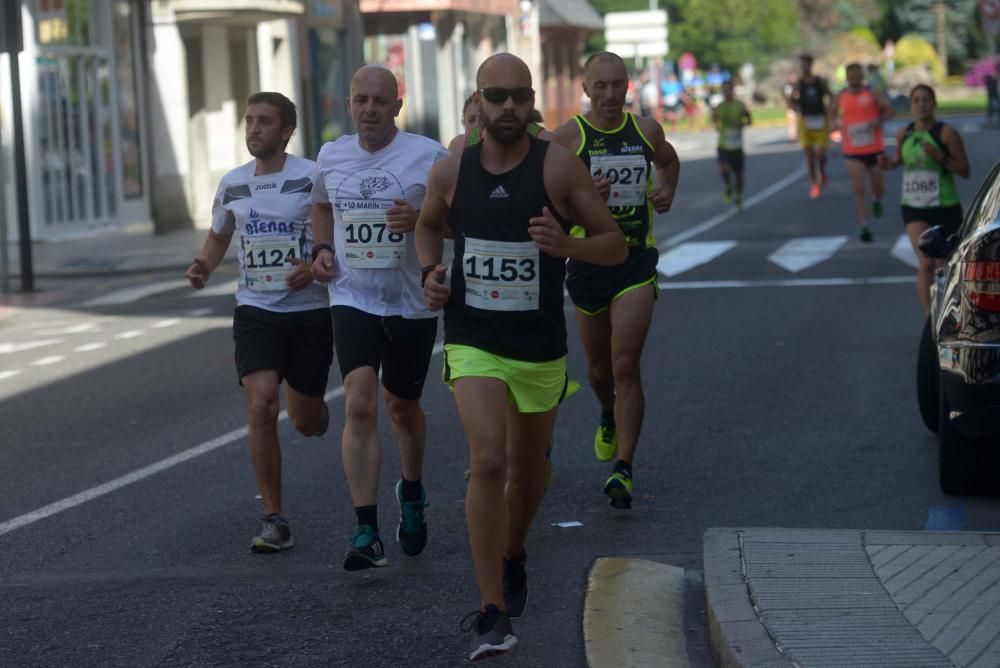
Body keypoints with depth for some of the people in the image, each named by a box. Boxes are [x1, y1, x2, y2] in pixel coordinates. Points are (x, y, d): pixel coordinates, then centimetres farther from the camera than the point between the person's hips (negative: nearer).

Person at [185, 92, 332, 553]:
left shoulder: (313, 178, -9)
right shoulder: (232, 185, 4)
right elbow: (218, 237, 21)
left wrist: (317, 267, -20)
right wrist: (204, 266, 0)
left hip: (309, 311, -2)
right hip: (255, 310, 2)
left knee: (306, 421, 8)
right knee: (261, 407, -17)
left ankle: (316, 409, 49)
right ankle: (274, 521, -10)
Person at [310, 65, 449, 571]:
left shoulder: (428, 155, -8)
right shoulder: (331, 156, 4)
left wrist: (420, 219, -23)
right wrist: (323, 250, 6)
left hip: (411, 302, -1)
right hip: (353, 298, 1)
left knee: (402, 407, 15)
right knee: (360, 404, -15)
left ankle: (411, 494, 45)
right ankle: (366, 532, -16)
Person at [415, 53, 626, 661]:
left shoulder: (559, 166, -8)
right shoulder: (451, 172, -2)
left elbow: (615, 245, -6)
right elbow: (429, 225, 20)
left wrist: (566, 244, -25)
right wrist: (431, 270, 0)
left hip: (541, 352, 1)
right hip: (473, 344, -1)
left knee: (527, 479, 16)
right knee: (488, 462, -21)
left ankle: (513, 557, 50)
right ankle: (493, 615, -19)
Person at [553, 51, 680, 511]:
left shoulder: (647, 130, 3)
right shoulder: (568, 137, -7)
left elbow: (669, 161, 25)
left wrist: (667, 191, 5)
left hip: (636, 263, 0)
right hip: (588, 261, 0)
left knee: (625, 366, -12)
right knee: (599, 366, 16)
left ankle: (623, 469, -13)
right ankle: (609, 419, 50)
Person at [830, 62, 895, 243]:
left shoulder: (872, 94, -4)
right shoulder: (841, 96, 4)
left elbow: (890, 110, -4)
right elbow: (832, 113, 21)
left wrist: (879, 120, -23)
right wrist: (835, 123, 0)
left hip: (875, 148, -1)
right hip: (853, 152, 1)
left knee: (878, 185, 13)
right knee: (859, 189, -9)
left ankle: (877, 200, 50)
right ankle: (864, 226, -8)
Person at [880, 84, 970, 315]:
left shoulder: (947, 134, -10)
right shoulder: (903, 134, 2)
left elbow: (965, 171, -8)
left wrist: (940, 157, -23)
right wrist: (890, 163, 0)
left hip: (945, 207, -2)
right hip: (914, 207, 2)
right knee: (926, 262, -13)